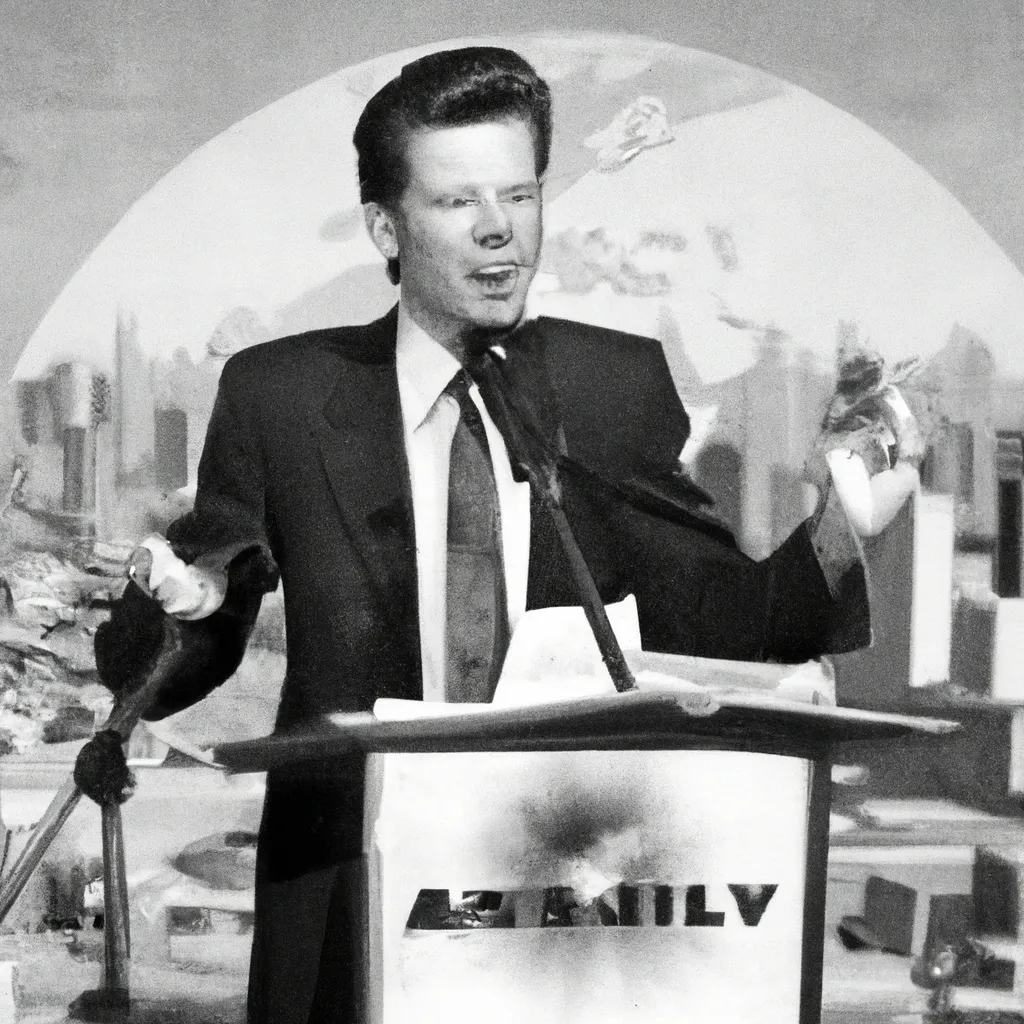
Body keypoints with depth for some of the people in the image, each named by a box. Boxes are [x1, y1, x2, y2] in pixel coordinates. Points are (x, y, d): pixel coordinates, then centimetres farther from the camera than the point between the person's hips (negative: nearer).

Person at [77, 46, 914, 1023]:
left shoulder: (620, 385, 2)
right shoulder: (277, 395, -2)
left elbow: (713, 624, 0)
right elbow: (145, 677, 1)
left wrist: (834, 540, -18)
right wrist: (182, 601, -21)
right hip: (347, 915, -1)